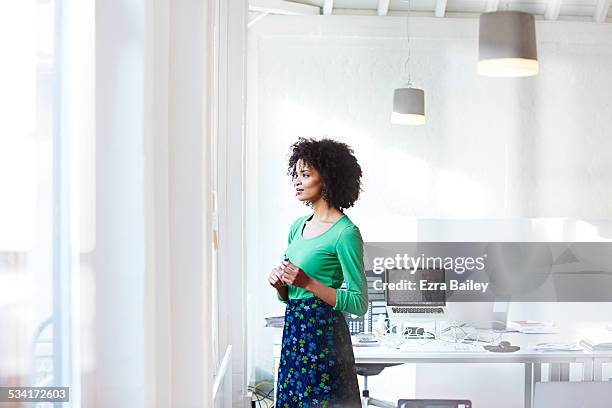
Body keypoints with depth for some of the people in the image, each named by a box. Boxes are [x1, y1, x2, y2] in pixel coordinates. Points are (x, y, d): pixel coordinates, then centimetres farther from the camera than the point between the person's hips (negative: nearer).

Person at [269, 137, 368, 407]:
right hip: (293, 331, 8)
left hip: (323, 335, -7)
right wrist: (279, 284, -2)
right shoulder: (298, 226, 12)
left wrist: (308, 282, -19)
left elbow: (359, 303, -14)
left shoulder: (345, 232, -12)